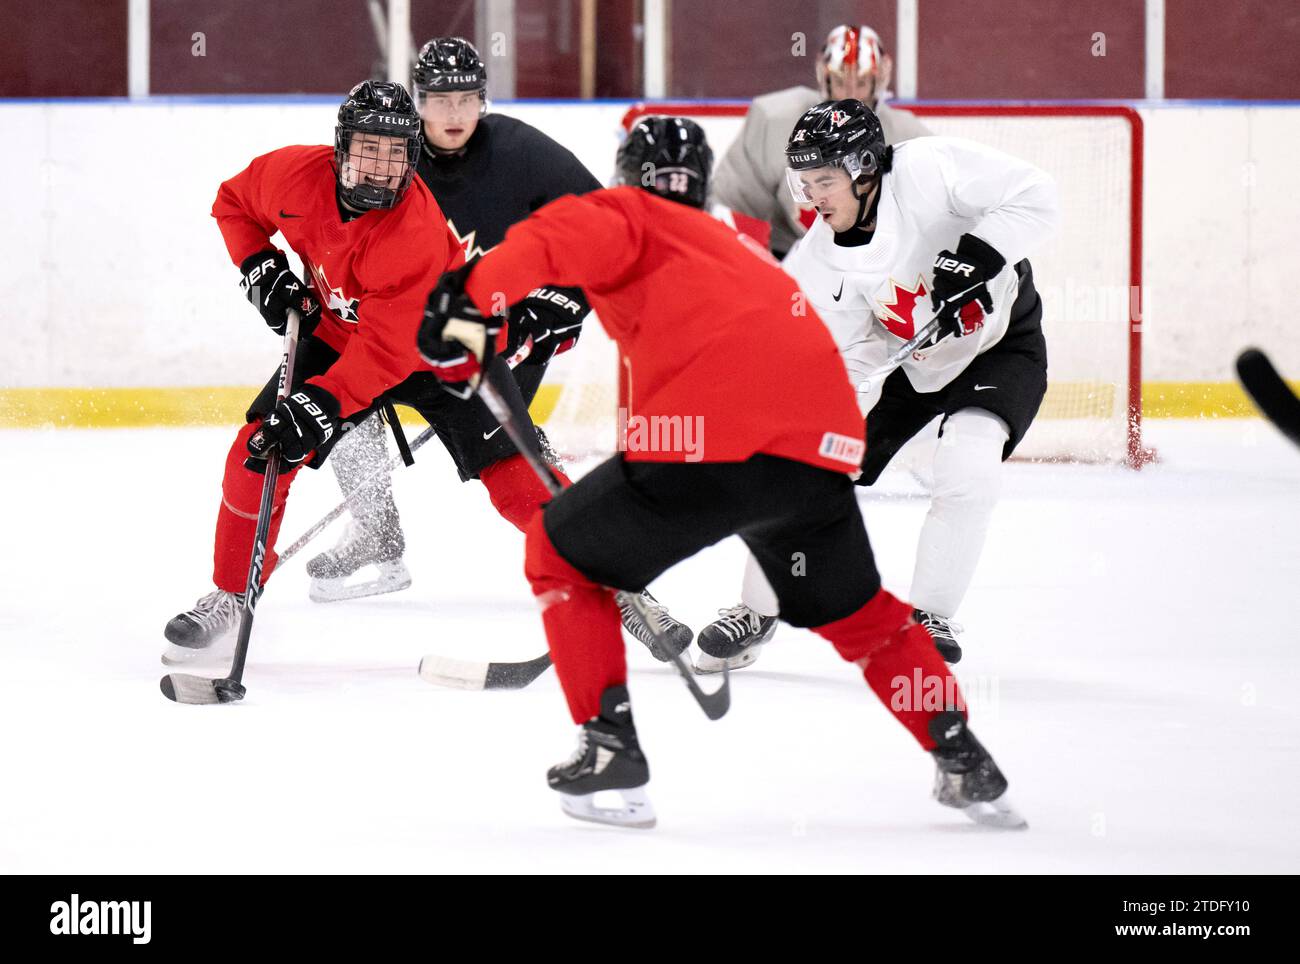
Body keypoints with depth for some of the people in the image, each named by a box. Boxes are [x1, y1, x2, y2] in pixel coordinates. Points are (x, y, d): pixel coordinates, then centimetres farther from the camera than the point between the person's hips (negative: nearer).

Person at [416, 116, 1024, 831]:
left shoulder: (629, 216, 16)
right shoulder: (737, 246, 37)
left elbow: (561, 237, -8)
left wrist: (470, 300, -11)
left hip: (715, 434, -6)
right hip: (822, 442, 7)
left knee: (561, 553, 13)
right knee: (859, 616, 28)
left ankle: (611, 752, 5)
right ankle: (965, 765, 24)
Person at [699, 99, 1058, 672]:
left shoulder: (927, 169, -29)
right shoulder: (814, 264, -17)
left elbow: (1034, 197, -30)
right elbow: (851, 367, -18)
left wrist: (972, 260, -39)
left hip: (1000, 341, -3)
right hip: (904, 362, 3)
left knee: (965, 470, -25)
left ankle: (928, 618, -8)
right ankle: (756, 613, 14)